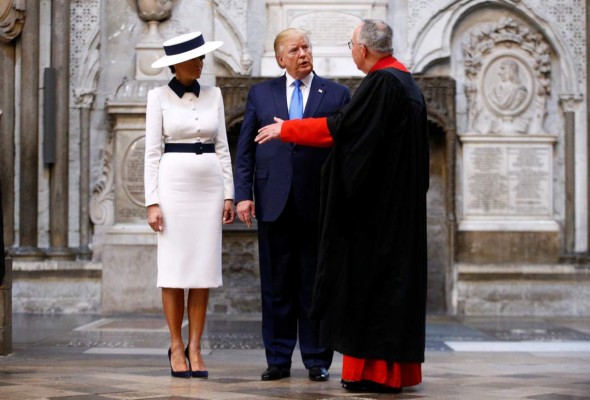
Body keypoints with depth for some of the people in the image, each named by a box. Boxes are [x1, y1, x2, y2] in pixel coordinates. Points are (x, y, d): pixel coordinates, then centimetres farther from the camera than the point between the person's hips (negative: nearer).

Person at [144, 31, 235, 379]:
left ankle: (195, 348, 7)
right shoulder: (159, 97, 1)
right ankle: (177, 346, 9)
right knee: (174, 269, -1)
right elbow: (153, 152, -1)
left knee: (204, 270, 1)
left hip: (210, 187, 3)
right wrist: (153, 201, -8)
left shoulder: (213, 95, 10)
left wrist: (229, 193, 4)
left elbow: (222, 147, 11)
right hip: (174, 184, -3)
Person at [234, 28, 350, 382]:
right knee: (276, 286, 5)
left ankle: (317, 361, 12)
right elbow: (245, 150, 9)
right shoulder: (260, 94, 11)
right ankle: (278, 360, 13)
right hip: (274, 203, 1)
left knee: (316, 286, 4)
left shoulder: (337, 94, 7)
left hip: (319, 204, -1)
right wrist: (243, 194, -2)